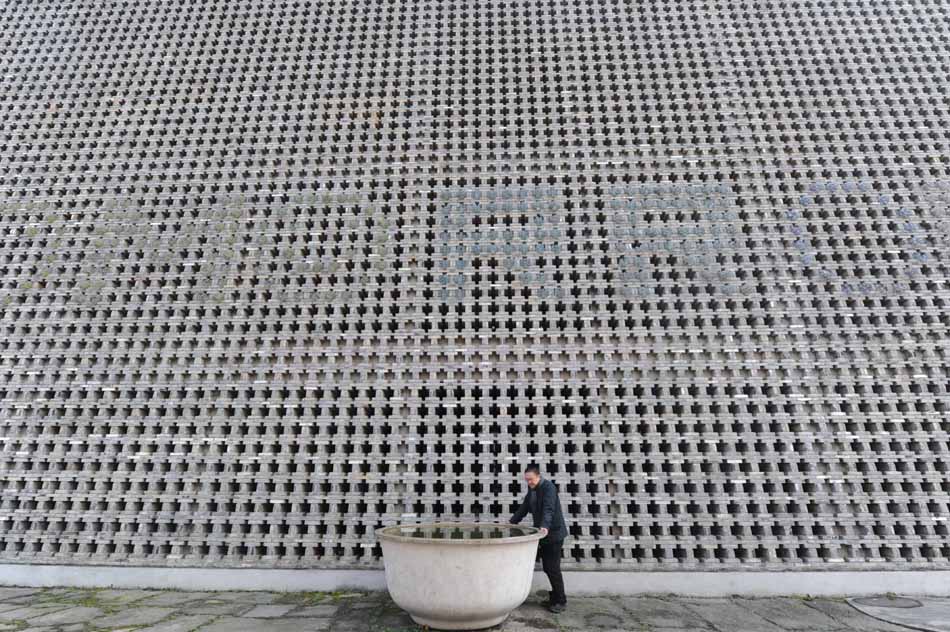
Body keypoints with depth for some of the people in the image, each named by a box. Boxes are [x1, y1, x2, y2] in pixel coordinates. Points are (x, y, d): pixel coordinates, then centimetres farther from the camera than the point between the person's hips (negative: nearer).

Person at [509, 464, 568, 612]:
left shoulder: (548, 487, -17)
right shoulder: (532, 489, 9)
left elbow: (549, 508, -31)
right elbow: (524, 509, 16)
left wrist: (545, 526, -46)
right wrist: (510, 523, 9)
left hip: (553, 533, -8)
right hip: (543, 533, 8)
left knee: (552, 568, -5)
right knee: (547, 567, 11)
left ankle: (561, 601, 7)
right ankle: (555, 597, 24)